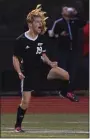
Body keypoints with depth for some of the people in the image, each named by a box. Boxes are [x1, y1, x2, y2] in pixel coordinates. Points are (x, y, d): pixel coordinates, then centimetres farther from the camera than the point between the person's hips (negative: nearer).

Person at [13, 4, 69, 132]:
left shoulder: (41, 38, 0)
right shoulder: (21, 40, -15)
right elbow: (15, 58, -8)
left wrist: (50, 63, -4)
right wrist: (19, 72, -21)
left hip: (41, 68, 4)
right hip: (28, 73, -4)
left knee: (65, 75, -16)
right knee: (25, 101, -6)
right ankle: (18, 125, 13)